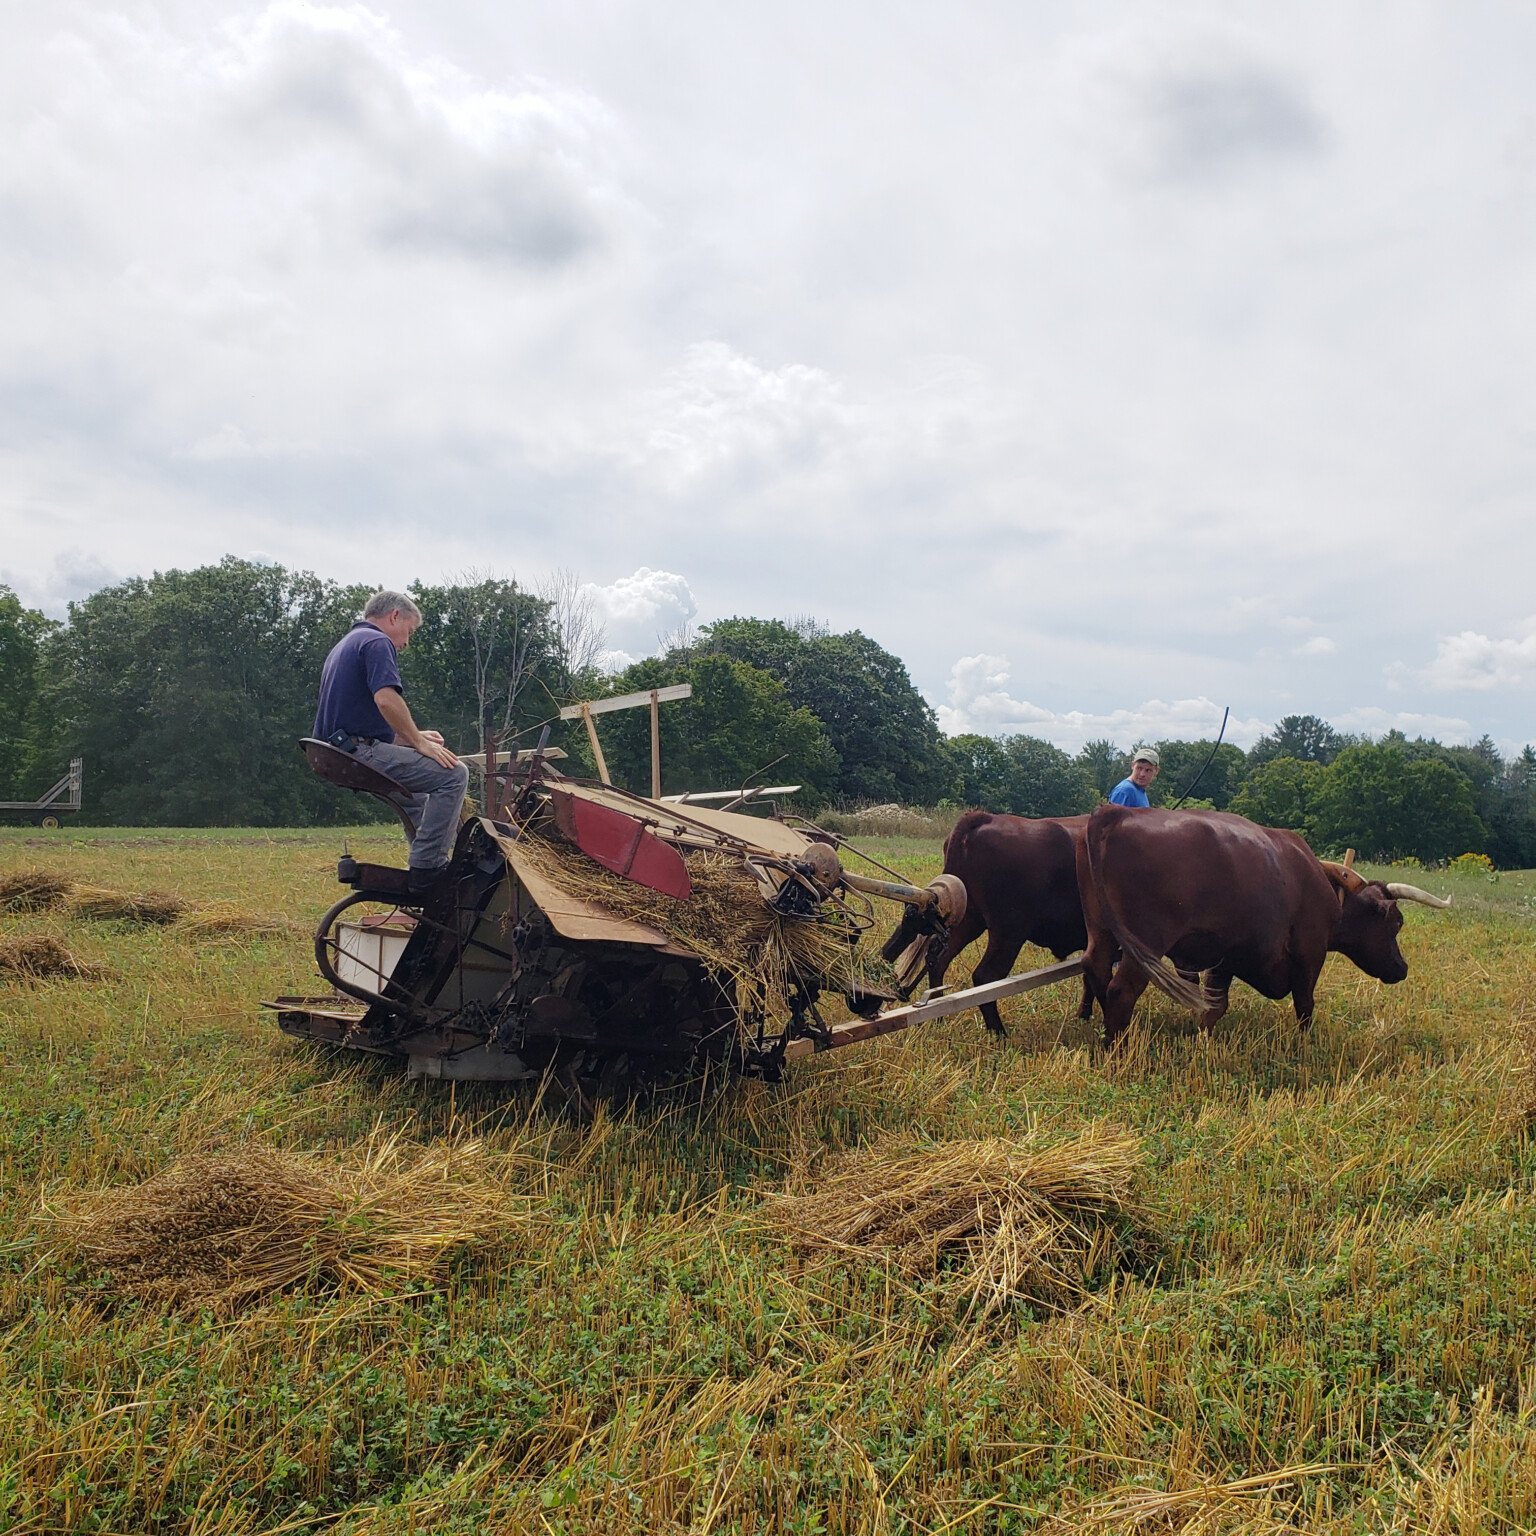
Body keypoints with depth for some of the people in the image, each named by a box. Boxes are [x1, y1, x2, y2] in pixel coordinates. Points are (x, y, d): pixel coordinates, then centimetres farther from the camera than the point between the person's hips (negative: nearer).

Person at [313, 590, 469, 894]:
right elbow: (386, 699, -23)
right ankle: (426, 868, -14)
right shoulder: (377, 642, -6)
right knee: (453, 774, -14)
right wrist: (418, 741, -11)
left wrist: (413, 737, 18)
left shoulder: (344, 645, 26)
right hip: (361, 752, -11)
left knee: (415, 789, 32)